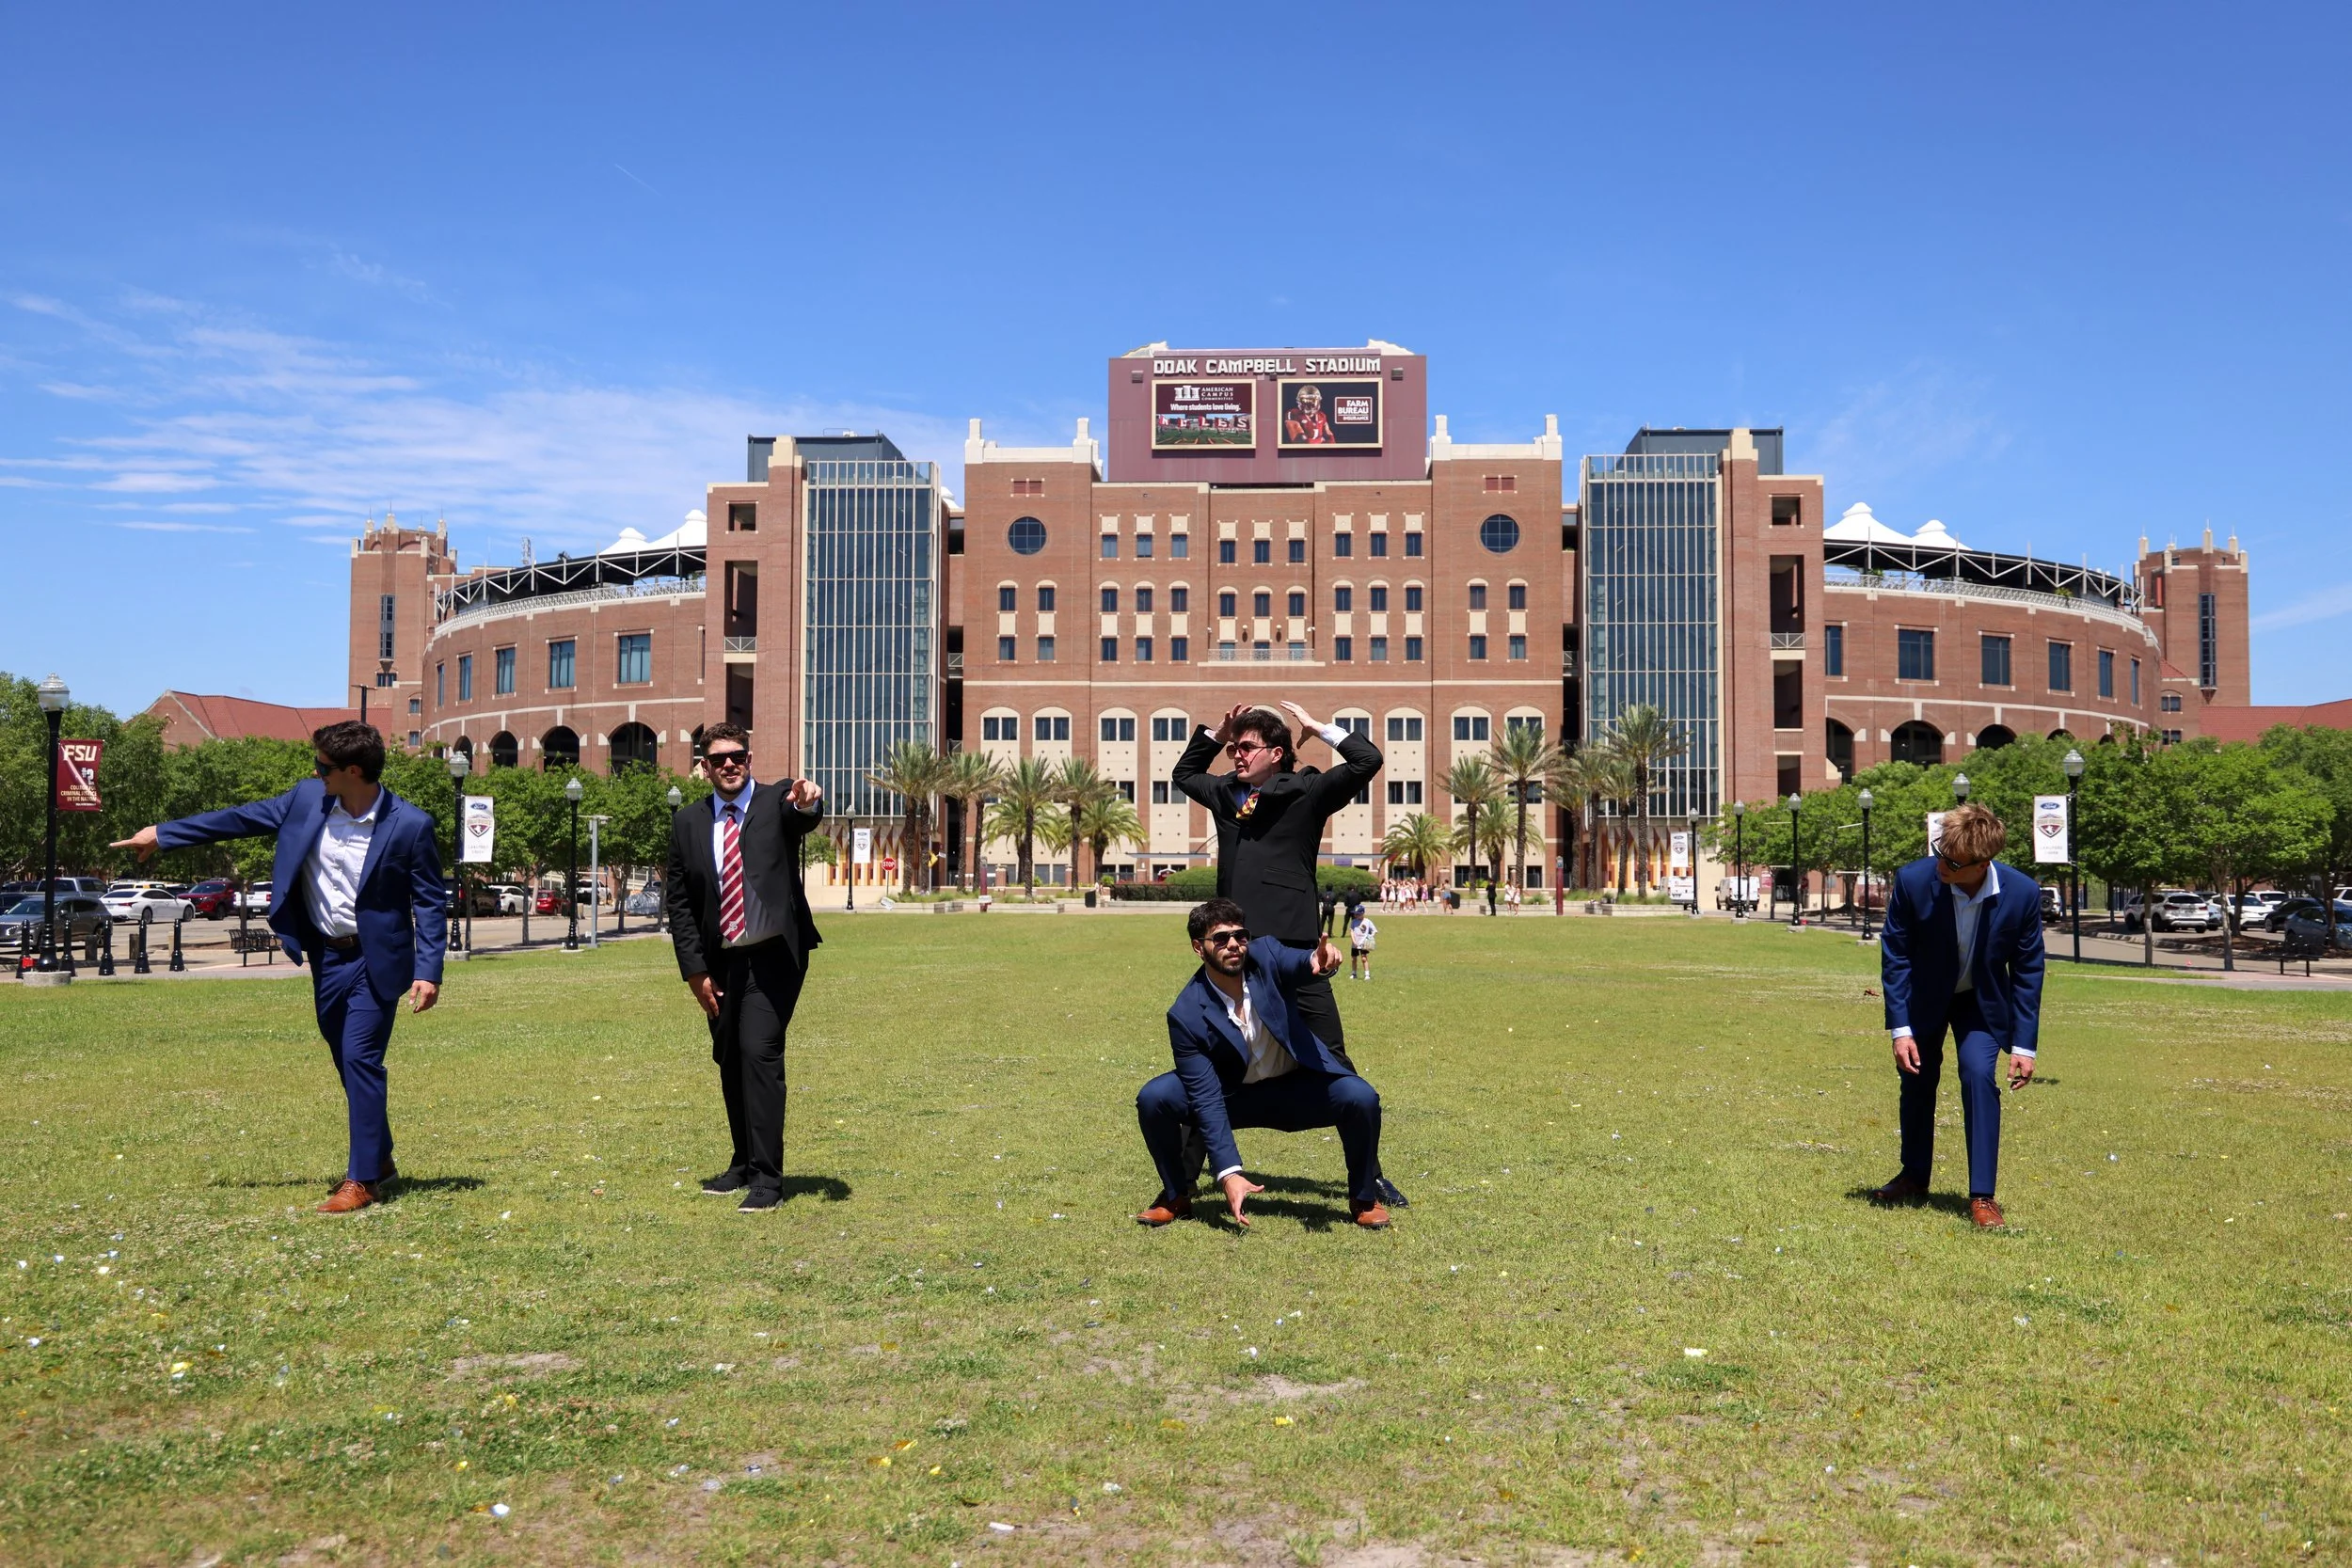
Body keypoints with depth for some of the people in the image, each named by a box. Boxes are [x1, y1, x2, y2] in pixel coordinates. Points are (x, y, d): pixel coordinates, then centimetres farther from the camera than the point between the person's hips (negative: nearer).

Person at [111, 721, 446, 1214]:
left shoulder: (410, 825, -18)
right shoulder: (308, 798, -3)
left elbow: (432, 902, -13)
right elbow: (241, 819, 9)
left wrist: (428, 972, -18)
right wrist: (163, 834, 13)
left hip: (375, 960, -6)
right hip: (327, 955, 6)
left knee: (360, 1060, -9)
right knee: (348, 1063, 15)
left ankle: (363, 1179, 0)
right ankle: (379, 1159, 30)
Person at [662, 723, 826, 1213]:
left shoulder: (777, 803, -3)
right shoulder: (688, 822, 6)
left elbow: (806, 819, -28)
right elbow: (678, 900, 7)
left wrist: (807, 804, -53)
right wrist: (694, 969, 0)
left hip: (773, 955, -5)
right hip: (720, 961, 5)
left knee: (760, 1053, -15)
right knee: (730, 1061, 14)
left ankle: (767, 1178, -9)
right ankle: (743, 1163, 31)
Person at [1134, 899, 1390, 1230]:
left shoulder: (1265, 955, -18)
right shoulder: (1186, 1015, -22)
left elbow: (1296, 962, -41)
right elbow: (1207, 1099, -23)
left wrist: (1317, 960, -67)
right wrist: (1228, 1174, -30)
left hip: (1296, 1088, 1)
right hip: (1231, 1094, -1)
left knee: (1361, 1098, -27)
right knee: (1153, 1099, -24)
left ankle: (1364, 1197, 2)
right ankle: (1176, 1196, 3)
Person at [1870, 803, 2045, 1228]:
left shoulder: (2022, 894, -27)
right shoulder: (1913, 881, -29)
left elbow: (2028, 971, -14)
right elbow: (1894, 956, -16)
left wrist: (2024, 1045, -15)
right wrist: (1900, 1029, -19)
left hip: (1983, 1001, -1)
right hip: (1923, 997, 1)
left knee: (1979, 1075, -19)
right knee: (1916, 1079, 10)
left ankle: (1982, 1196, -10)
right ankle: (1915, 1176, 34)